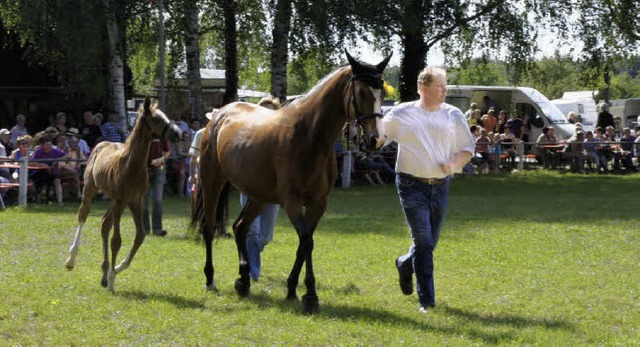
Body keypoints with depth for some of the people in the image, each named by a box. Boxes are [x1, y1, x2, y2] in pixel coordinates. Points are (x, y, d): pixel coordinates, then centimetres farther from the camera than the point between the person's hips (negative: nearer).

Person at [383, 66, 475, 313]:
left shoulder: (453, 115, 6)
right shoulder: (402, 114, 0)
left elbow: (468, 149, 10)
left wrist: (454, 163, -9)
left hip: (440, 186, 4)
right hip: (412, 185, -4)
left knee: (430, 241, 14)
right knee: (423, 242, -10)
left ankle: (405, 264, 46)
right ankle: (426, 300, -4)